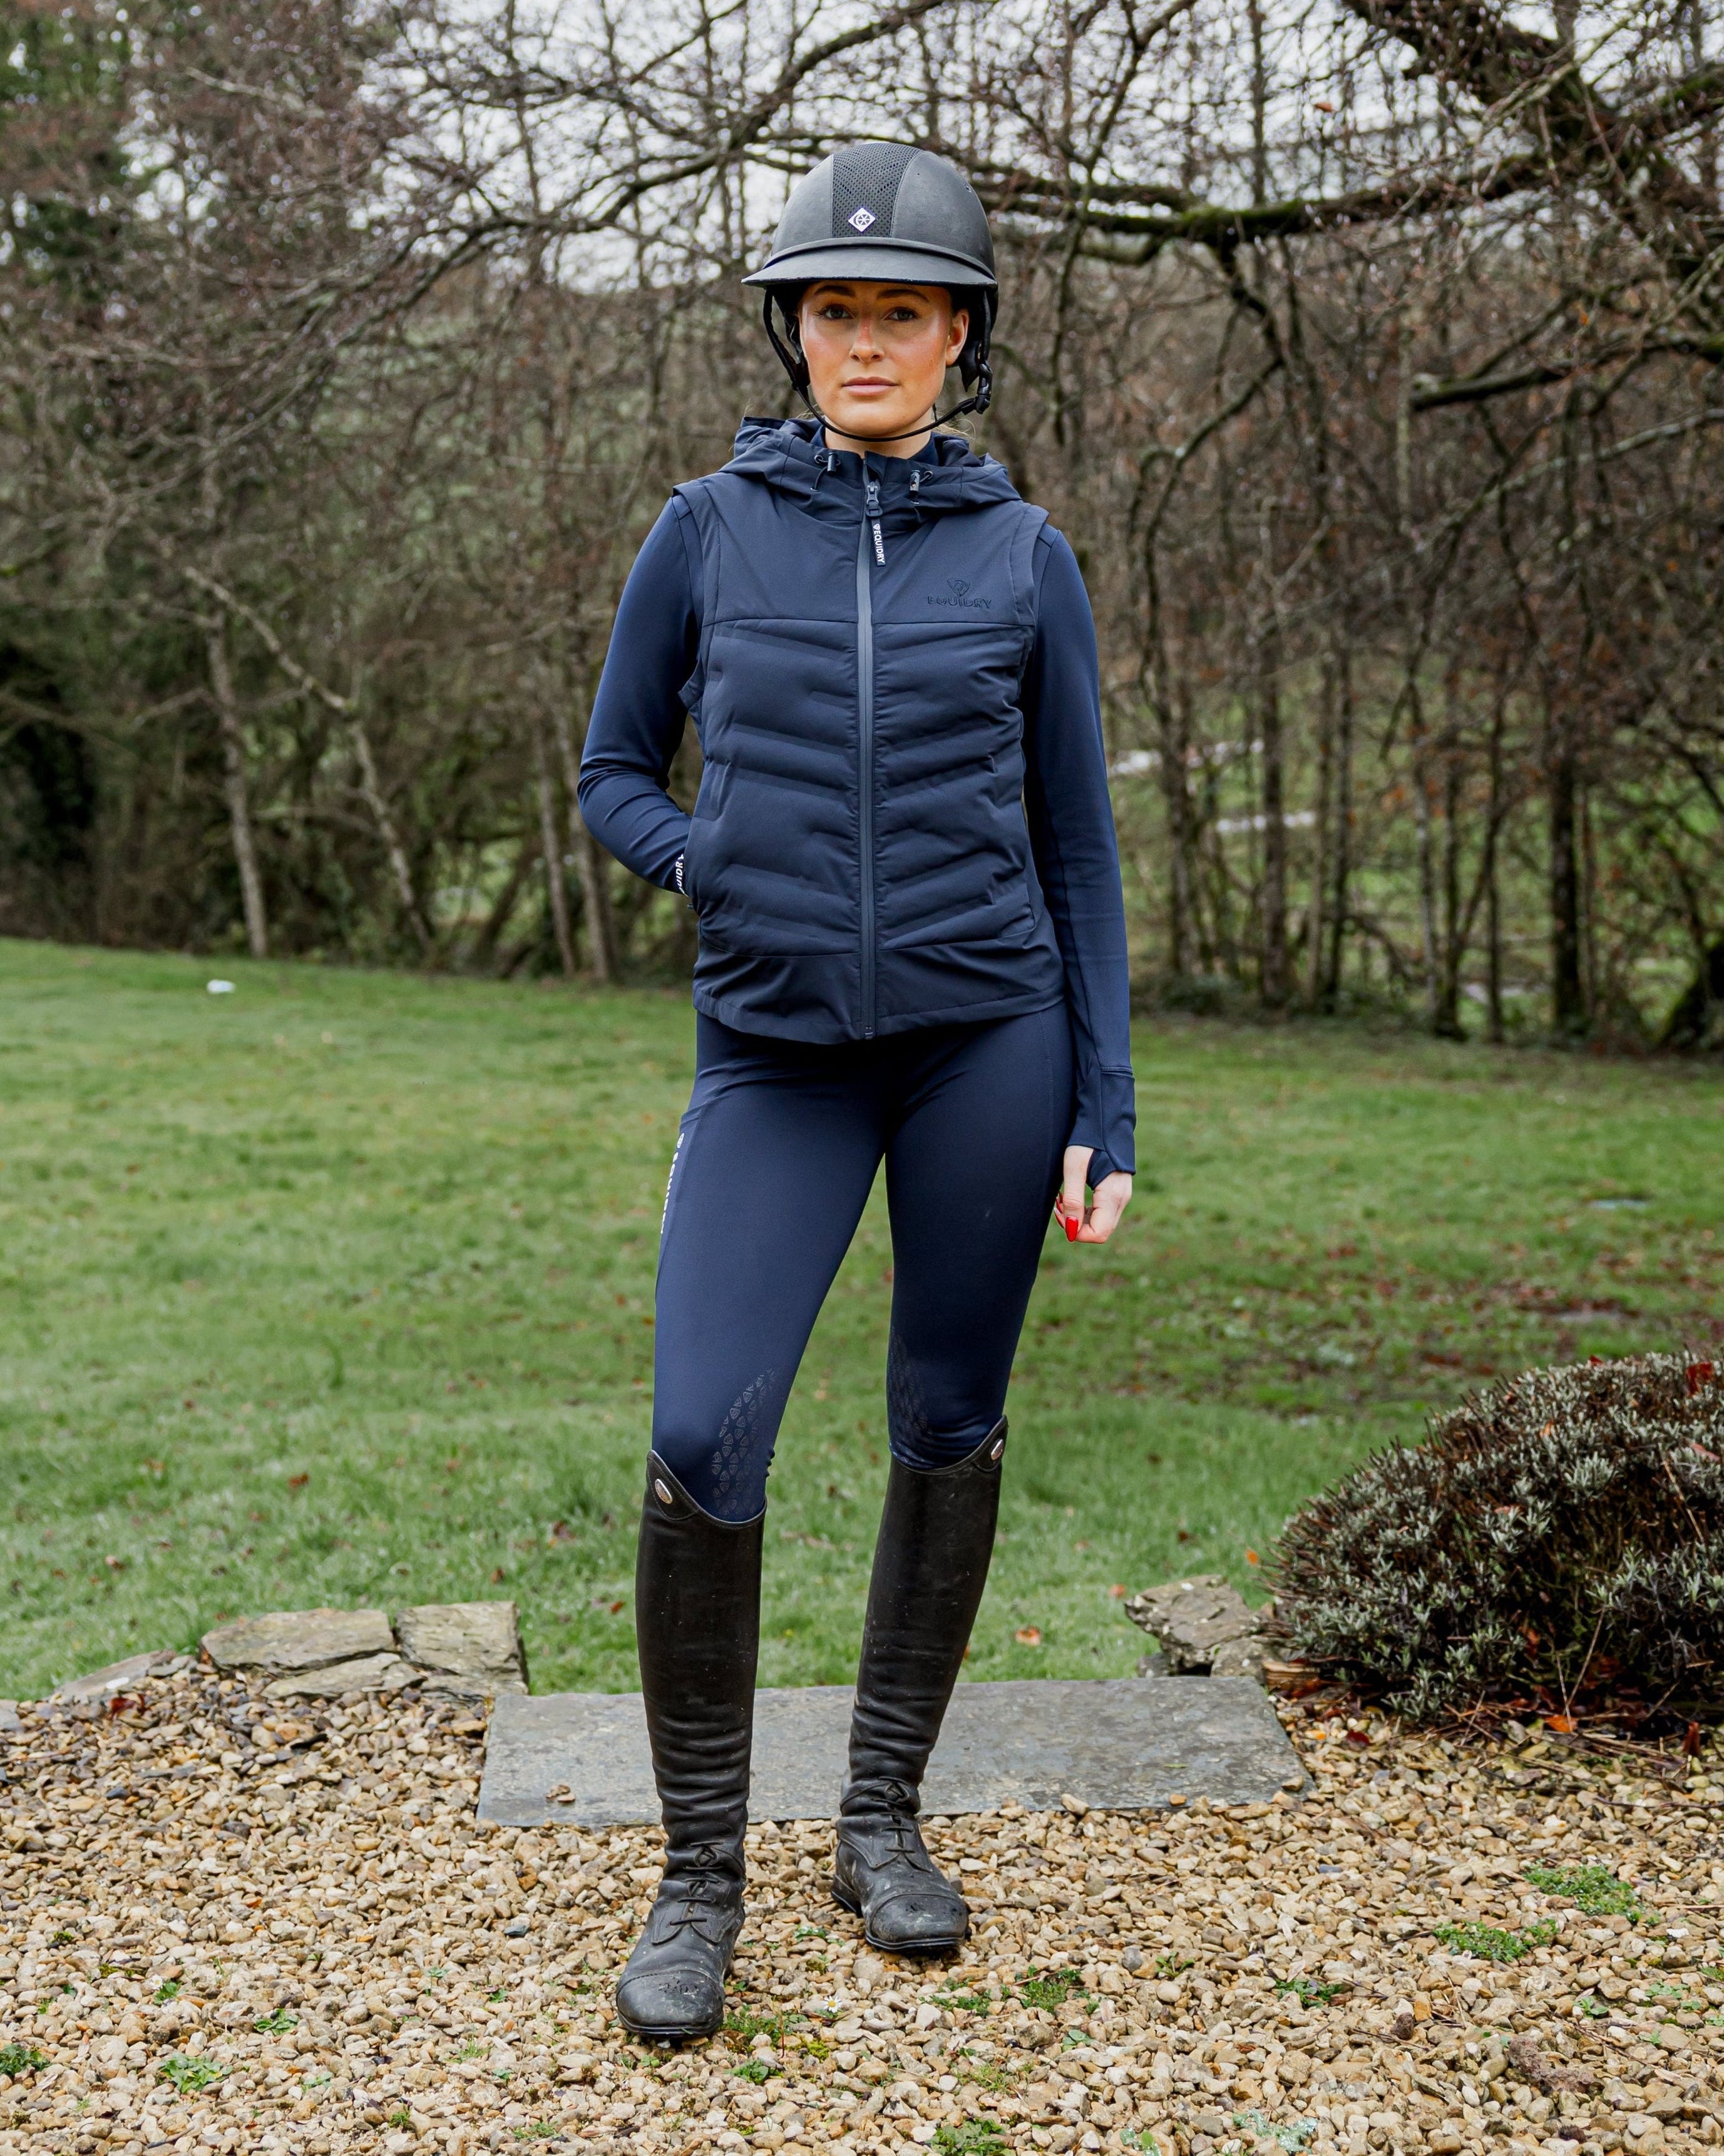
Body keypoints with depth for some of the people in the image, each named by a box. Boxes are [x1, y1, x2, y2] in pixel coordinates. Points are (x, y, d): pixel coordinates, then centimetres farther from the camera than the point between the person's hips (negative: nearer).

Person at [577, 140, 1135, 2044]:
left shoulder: (1024, 559, 3)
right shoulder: (707, 531, 4)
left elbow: (1078, 845, 5)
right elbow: (613, 779, 12)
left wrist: (1105, 1111, 0)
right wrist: (708, 863, -11)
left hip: (987, 1034, 1)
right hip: (775, 1052, 0)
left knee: (949, 1428, 7)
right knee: (701, 1445, -12)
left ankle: (883, 1818, 26)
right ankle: (700, 1875, 7)